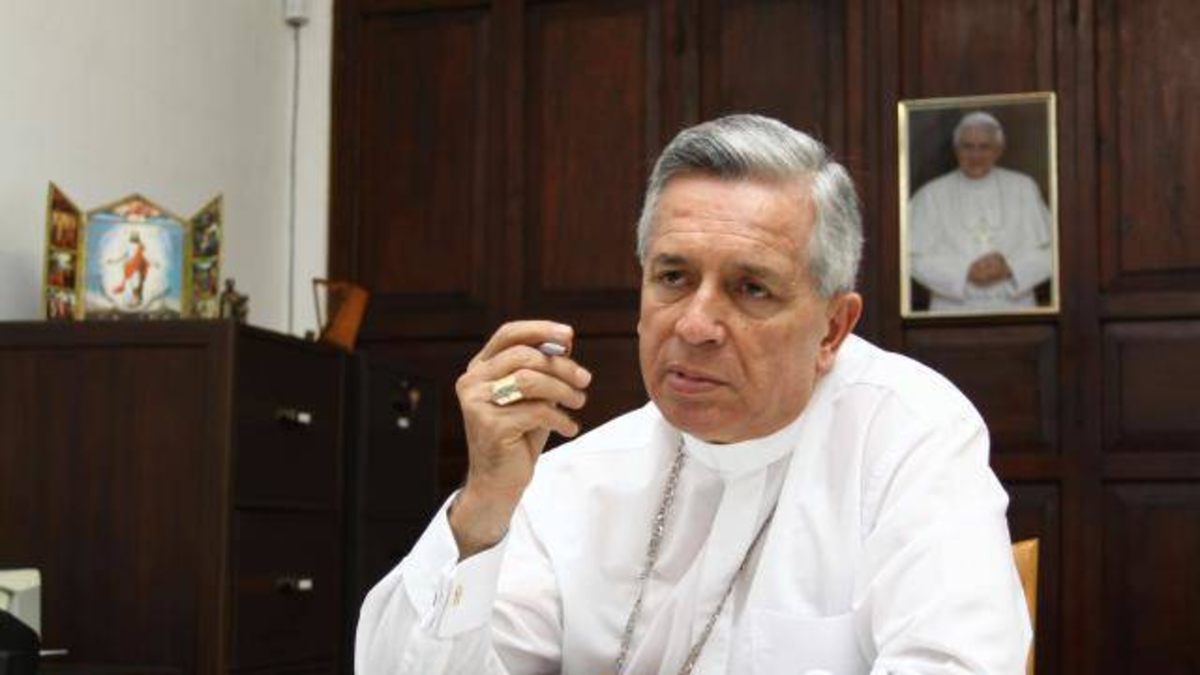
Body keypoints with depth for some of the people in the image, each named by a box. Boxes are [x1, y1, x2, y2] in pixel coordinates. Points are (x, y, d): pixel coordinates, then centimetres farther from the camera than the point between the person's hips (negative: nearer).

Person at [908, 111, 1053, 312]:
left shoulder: (1024, 188, 8)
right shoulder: (930, 195, 4)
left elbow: (1049, 250, 4)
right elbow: (917, 258, -3)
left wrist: (1010, 267, -12)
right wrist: (965, 273, -15)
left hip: (1014, 308, 1)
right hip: (954, 311, -1)